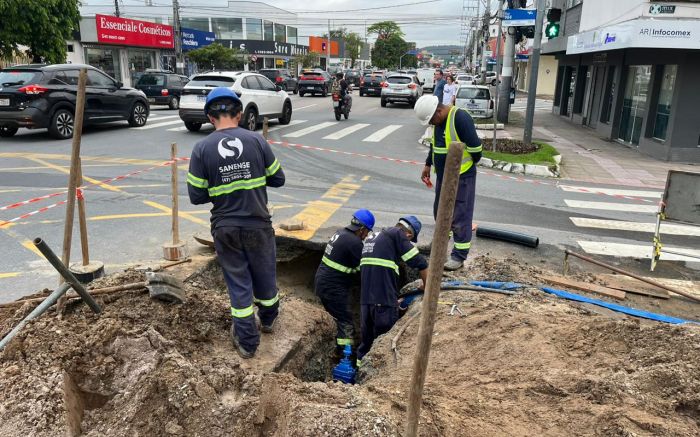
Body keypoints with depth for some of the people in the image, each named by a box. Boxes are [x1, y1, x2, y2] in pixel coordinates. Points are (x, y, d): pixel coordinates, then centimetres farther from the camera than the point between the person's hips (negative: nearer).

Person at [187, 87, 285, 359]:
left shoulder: (201, 149, -9)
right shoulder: (256, 140, -9)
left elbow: (196, 196, -7)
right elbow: (278, 179, -2)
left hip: (225, 228, 0)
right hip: (258, 224, 0)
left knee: (238, 281, 13)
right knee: (264, 274, 21)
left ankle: (247, 342, 22)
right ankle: (268, 319, 45)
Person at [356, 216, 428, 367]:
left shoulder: (371, 236, 22)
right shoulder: (397, 234, -3)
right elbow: (420, 263, -6)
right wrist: (426, 286, 11)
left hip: (365, 298, 7)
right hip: (384, 299, -7)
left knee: (366, 338, 21)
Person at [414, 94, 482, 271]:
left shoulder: (460, 118, -22)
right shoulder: (438, 119, 6)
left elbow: (475, 147, -21)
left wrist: (470, 163, -4)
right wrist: (428, 164, 13)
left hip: (461, 176, -9)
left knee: (460, 216, -1)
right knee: (440, 211, 20)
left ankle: (459, 255, 9)